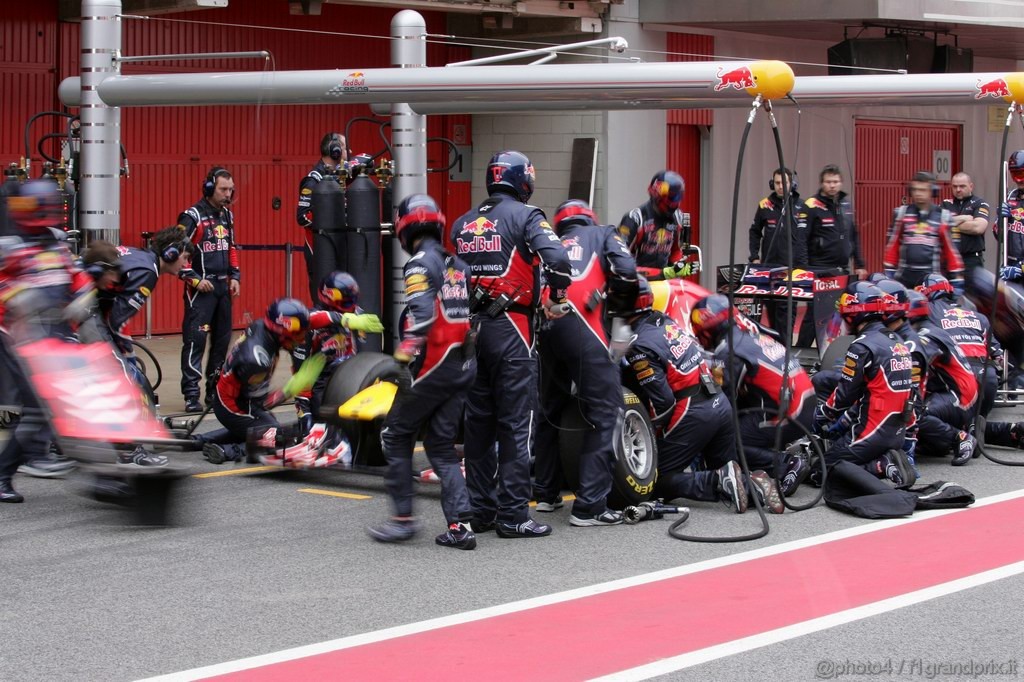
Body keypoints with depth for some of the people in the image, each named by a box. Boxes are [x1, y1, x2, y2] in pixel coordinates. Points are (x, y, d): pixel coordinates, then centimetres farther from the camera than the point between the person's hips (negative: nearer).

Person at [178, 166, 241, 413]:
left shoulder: (227, 215, 13)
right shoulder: (193, 216, -10)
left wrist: (235, 276, 12)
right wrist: (194, 279, -16)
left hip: (223, 286, 8)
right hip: (200, 287, -8)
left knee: (222, 339, 11)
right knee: (195, 339, -12)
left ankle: (215, 391, 21)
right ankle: (191, 395, -11)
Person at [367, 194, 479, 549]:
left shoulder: (420, 264, -9)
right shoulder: (458, 264, 13)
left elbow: (421, 314, -23)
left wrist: (404, 354, -26)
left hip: (434, 365, -7)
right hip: (465, 366, 7)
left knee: (396, 436, 7)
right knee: (441, 444, 12)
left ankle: (403, 517, 7)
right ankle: (460, 525, 2)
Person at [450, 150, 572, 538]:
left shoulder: (462, 224, 14)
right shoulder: (524, 215, -5)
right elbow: (557, 257, -20)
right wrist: (556, 300, -5)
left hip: (470, 327, 6)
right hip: (510, 328, -6)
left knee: (477, 421, 12)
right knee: (516, 423, -3)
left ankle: (479, 510, 16)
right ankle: (512, 515, -4)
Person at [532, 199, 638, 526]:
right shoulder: (602, 234, 21)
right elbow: (625, 269, 5)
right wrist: (623, 302, 21)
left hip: (543, 326, 6)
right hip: (581, 325, -6)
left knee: (550, 410, 23)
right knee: (605, 413, -4)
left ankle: (545, 492, 33)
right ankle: (589, 505, -12)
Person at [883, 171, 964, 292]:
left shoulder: (942, 217, 3)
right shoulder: (901, 214, 7)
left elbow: (951, 249, 4)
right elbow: (892, 245, 9)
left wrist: (957, 281, 1)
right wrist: (889, 275, 6)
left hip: (931, 278, -1)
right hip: (904, 277, 2)